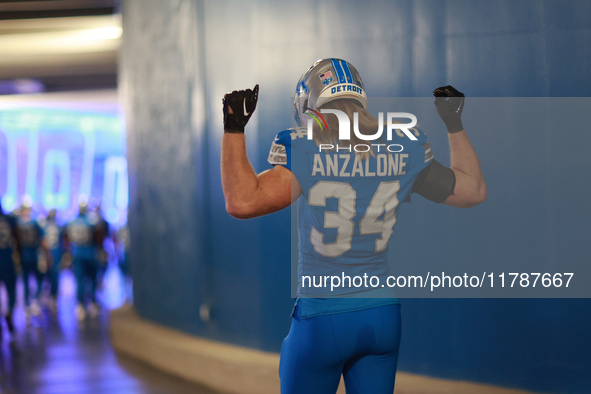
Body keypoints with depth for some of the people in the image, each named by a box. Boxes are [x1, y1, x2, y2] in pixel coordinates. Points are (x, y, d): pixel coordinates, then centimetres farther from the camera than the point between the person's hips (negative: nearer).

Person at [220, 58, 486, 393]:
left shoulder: (307, 151, -14)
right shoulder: (404, 149, 0)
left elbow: (243, 202, -23)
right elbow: (473, 190, 12)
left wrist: (234, 130, -14)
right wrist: (456, 126, 22)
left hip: (322, 320, -4)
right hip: (385, 315, 4)